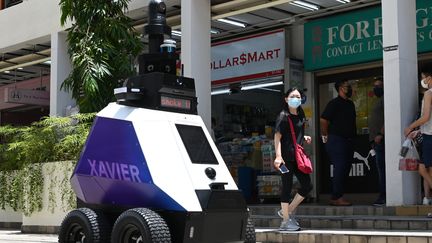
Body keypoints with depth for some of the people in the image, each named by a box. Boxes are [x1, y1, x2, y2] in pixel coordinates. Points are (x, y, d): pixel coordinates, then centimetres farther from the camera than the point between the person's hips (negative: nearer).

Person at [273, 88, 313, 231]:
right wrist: (278, 156, -23)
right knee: (287, 187, -3)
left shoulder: (300, 116, 15)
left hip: (298, 156, 8)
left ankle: (287, 211, 19)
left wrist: (305, 138, 9)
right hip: (286, 157, -8)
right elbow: (277, 137, -13)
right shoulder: (283, 116, -7)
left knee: (307, 185, 6)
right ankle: (286, 221, 5)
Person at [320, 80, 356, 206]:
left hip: (348, 141, 9)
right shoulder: (334, 103, -8)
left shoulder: (350, 104, 17)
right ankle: (337, 197, -8)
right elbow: (323, 120, -13)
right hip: (337, 140, -9)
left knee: (345, 169, 8)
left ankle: (335, 197, 14)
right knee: (340, 168, -11)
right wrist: (326, 136, -8)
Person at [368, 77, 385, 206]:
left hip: (380, 139, -10)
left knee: (381, 167, -13)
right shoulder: (379, 101, 26)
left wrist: (381, 134, -21)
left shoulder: (385, 99, -4)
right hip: (377, 140, 10)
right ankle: (383, 196, 7)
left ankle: (383, 197, -15)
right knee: (381, 168, 7)